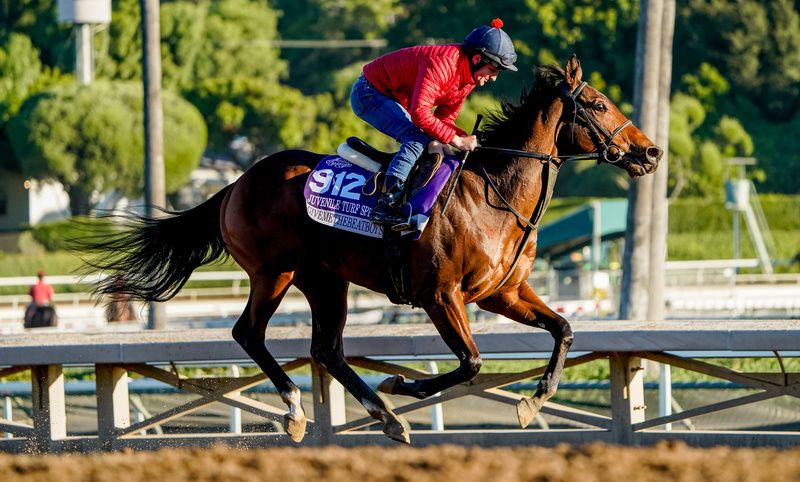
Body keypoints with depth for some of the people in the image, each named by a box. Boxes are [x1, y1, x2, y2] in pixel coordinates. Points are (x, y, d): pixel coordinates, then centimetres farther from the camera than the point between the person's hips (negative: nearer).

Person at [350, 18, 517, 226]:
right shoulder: (442, 63, -30)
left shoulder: (468, 78, 1)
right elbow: (419, 113, -36)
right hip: (369, 92, -10)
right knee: (418, 138, -25)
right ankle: (386, 205, -36)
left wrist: (466, 139, -13)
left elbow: (444, 119, 6)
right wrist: (456, 139, -30)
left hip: (393, 99, 10)